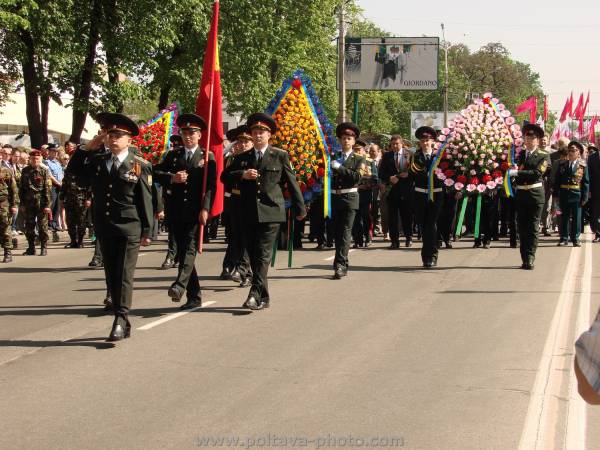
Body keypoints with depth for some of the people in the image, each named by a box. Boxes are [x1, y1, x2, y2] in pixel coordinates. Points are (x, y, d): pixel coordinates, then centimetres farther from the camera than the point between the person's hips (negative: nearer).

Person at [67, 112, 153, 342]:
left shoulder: (140, 166, -2)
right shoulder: (98, 161, 10)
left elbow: (146, 200, -2)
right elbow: (74, 168, 12)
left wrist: (147, 230, -4)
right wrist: (88, 148, 2)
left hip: (129, 228, -5)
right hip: (104, 228, 5)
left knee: (124, 275, -8)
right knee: (111, 275, 8)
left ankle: (120, 319, -9)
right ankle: (122, 323, 16)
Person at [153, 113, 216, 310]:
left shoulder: (207, 157, 3)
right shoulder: (173, 155, 15)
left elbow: (211, 185, -5)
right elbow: (156, 172, 8)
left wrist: (205, 209, -17)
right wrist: (172, 178, -11)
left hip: (196, 212, -4)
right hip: (176, 212, 4)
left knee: (190, 248, -18)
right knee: (183, 251, 5)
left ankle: (180, 284, -32)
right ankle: (194, 297, 11)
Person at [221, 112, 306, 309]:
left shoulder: (280, 156, 4)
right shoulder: (242, 158, 13)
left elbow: (292, 182, 6)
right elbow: (224, 177, 8)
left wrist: (300, 208, 7)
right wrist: (242, 175, -10)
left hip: (271, 213, -4)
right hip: (249, 214, 4)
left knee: (263, 255, -13)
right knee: (253, 256, 8)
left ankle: (255, 295, -19)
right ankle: (264, 297, 18)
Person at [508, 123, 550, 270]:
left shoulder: (543, 156, -1)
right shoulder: (519, 154, 11)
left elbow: (537, 173, -16)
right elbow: (511, 171, 9)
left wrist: (517, 172, -20)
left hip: (535, 194, -4)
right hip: (520, 194, 4)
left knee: (533, 228, -3)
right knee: (522, 228, 8)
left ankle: (530, 259, -3)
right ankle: (525, 259, 14)